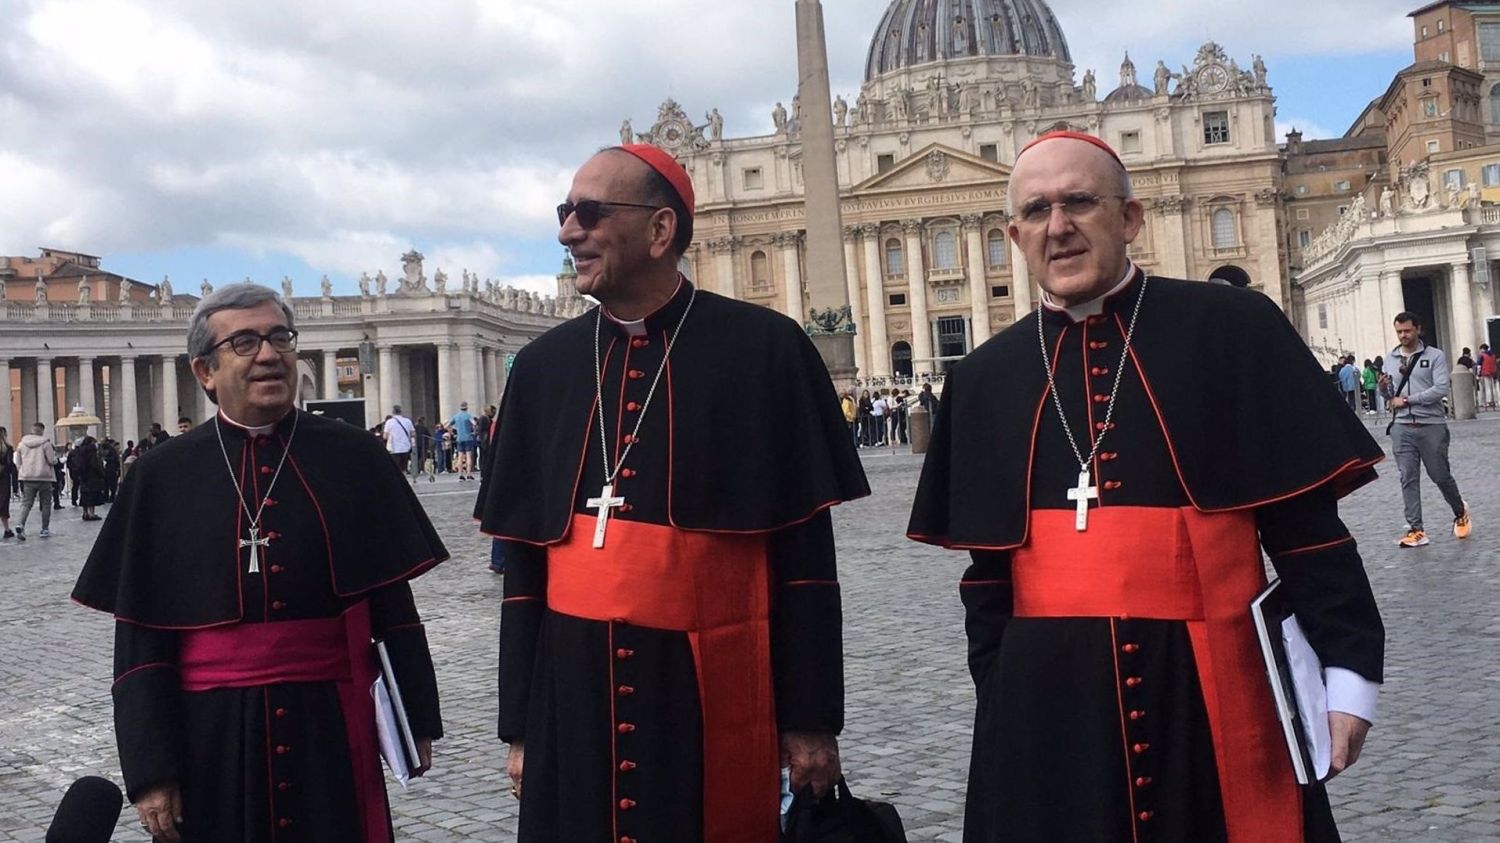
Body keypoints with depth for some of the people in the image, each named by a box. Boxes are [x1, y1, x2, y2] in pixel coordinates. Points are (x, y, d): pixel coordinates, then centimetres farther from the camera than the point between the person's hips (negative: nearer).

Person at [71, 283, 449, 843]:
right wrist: (148, 767, -3)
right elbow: (139, 637, 0)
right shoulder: (161, 476, -1)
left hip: (331, 728, 0)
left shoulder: (353, 457, -2)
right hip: (210, 735, 0)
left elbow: (393, 603, 1)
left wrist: (415, 719, 2)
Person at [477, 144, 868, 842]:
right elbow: (524, 561, 9)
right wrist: (520, 725, 9)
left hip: (715, 699, -3)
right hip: (573, 702, 4)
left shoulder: (765, 351, -5)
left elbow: (804, 553, -4)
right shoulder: (542, 367, 6)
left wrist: (810, 718, -4)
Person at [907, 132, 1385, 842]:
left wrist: (1346, 670, -7)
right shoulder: (984, 379, 5)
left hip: (1213, 685, -2)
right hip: (1045, 698, 2)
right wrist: (1000, 696, 8)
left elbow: (1306, 523, -3)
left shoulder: (1231, 331, -3)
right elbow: (987, 565, 10)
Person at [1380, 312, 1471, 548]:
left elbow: (1442, 388, -13)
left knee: (1441, 476, 6)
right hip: (1402, 428, 3)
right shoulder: (1390, 359, 10)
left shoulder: (1435, 356, -2)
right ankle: (1416, 530, 0)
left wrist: (1407, 400, -14)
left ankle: (1460, 513, 33)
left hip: (1432, 426, -3)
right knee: (1408, 479, -2)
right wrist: (1384, 389, -7)